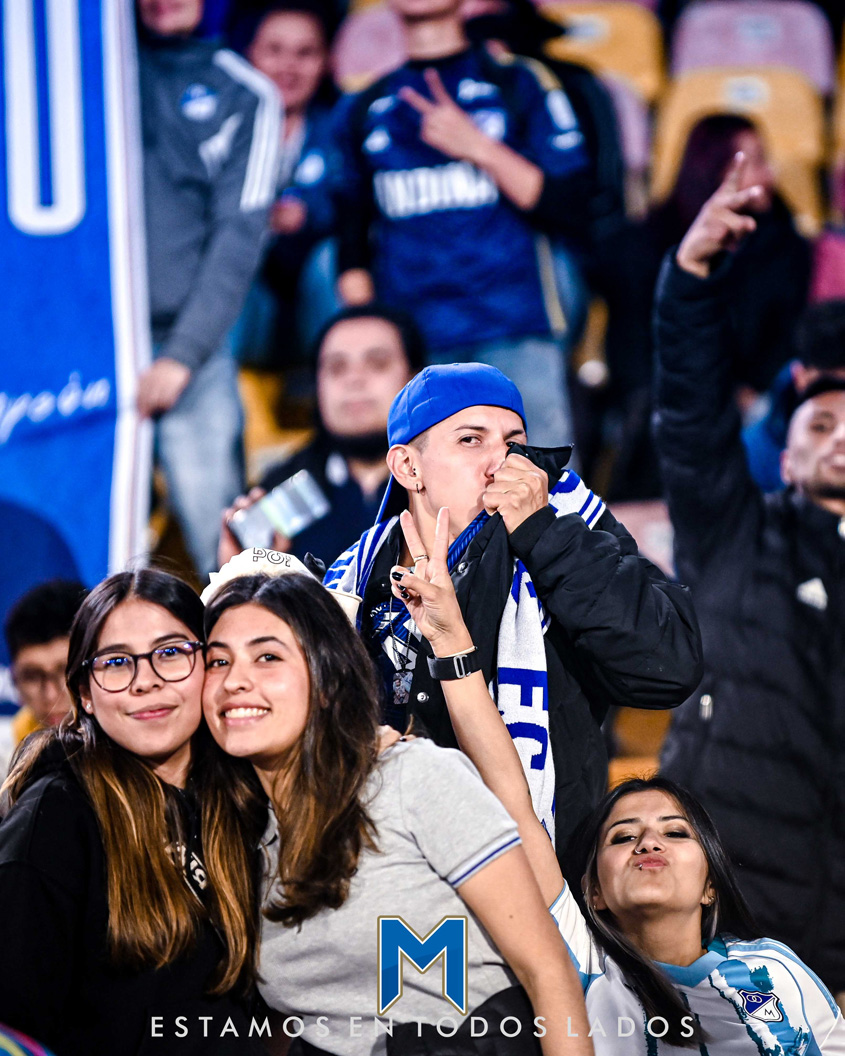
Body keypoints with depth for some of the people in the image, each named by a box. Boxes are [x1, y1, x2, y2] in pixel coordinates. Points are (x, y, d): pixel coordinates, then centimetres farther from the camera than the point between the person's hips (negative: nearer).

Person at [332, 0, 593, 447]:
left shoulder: (519, 84, 9)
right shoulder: (363, 110, 17)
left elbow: (575, 213, 2)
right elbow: (353, 246, 20)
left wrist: (481, 149, -6)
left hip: (516, 340, -2)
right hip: (407, 346, 2)